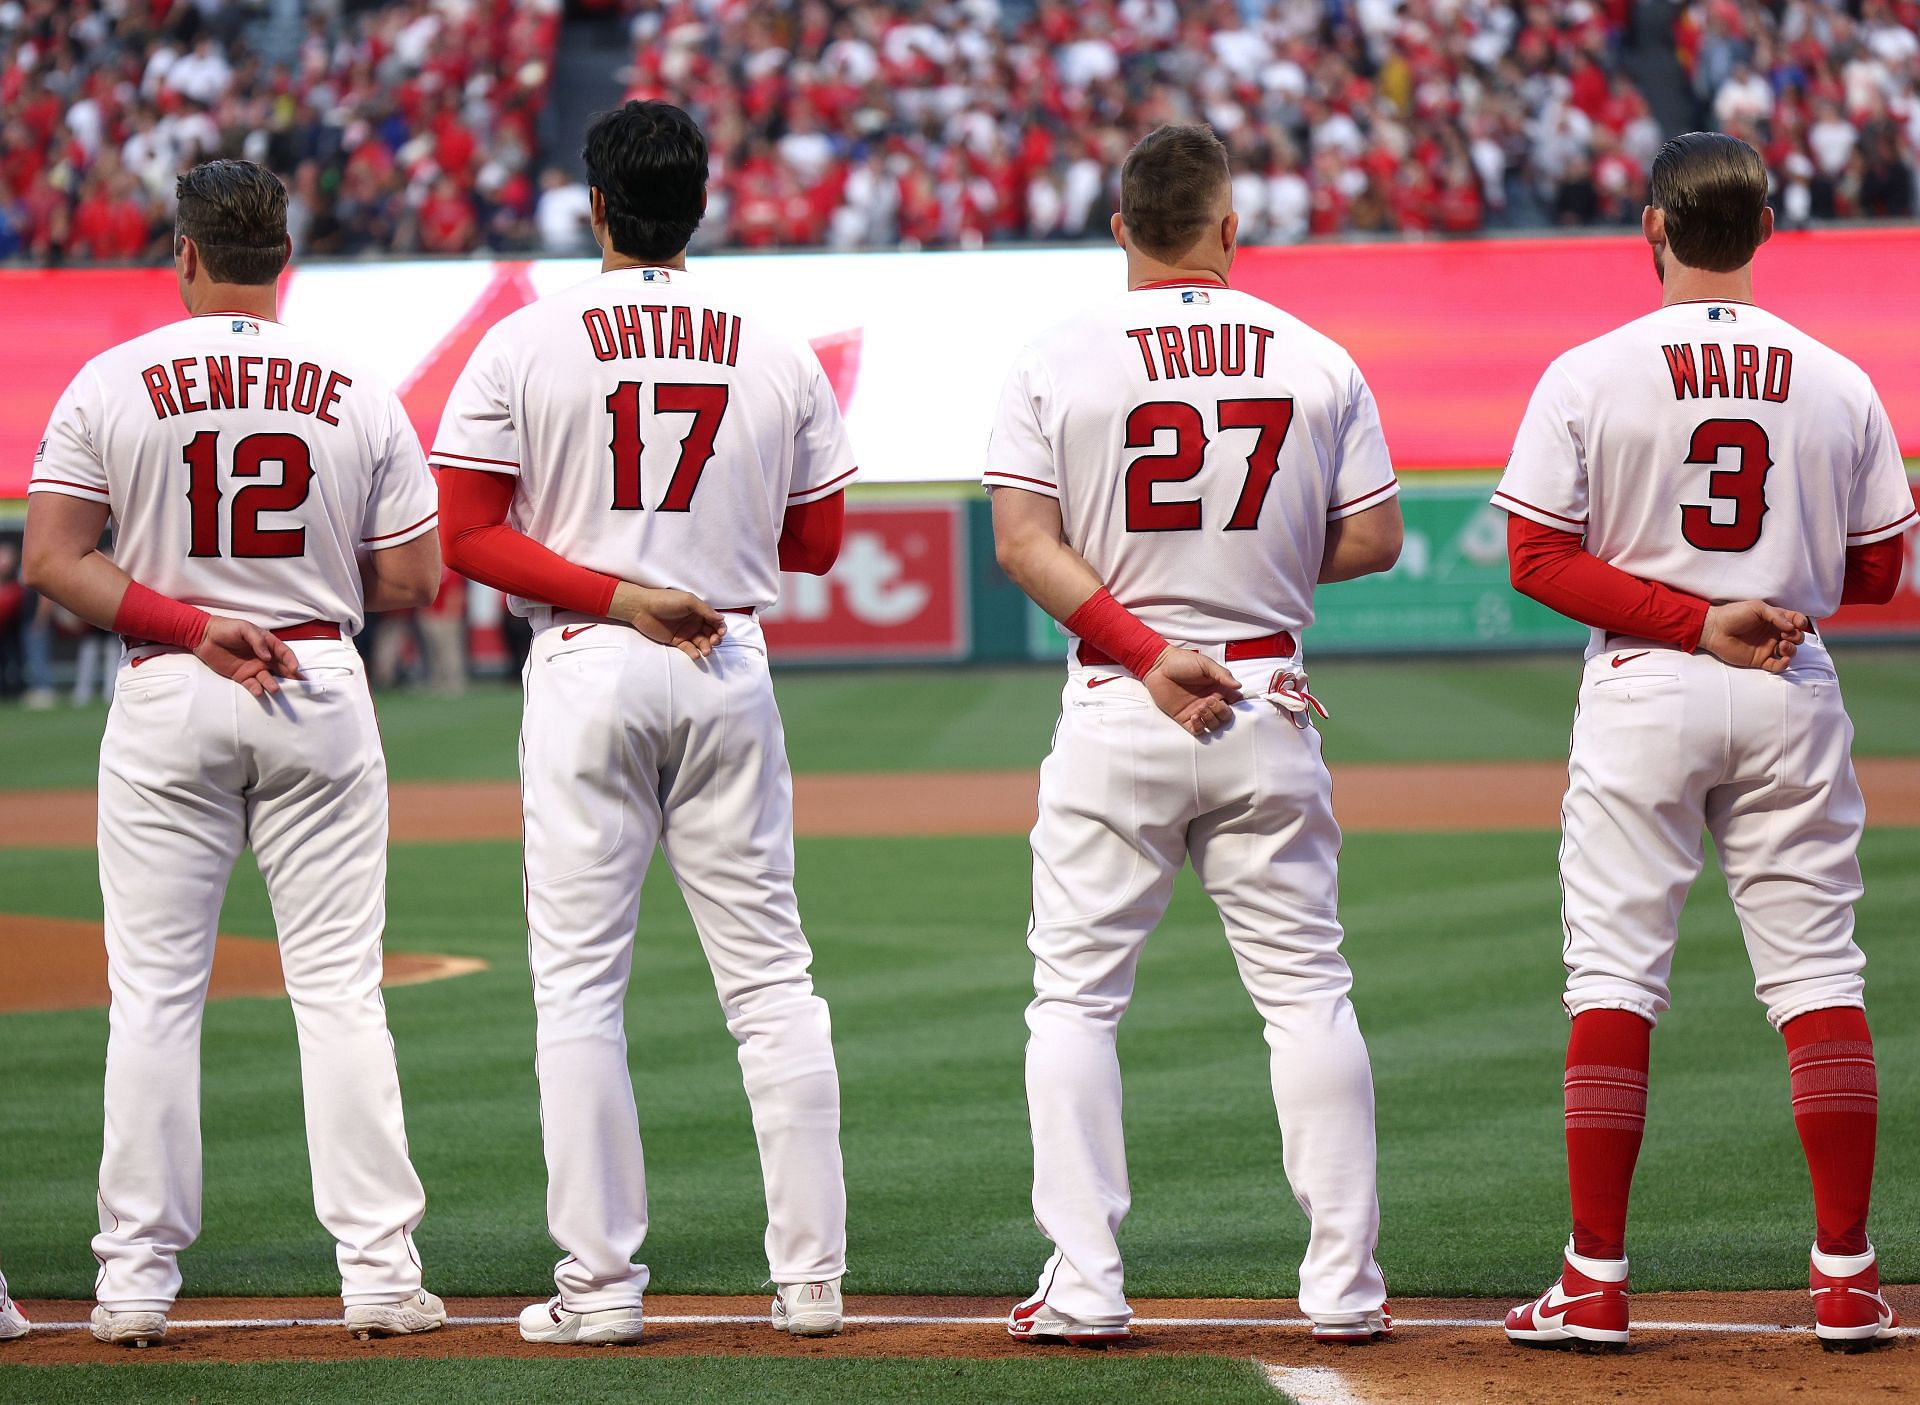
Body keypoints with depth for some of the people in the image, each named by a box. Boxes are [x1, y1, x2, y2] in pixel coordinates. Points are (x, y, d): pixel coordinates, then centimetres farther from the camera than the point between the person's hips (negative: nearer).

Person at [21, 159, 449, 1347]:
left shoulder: (111, 384, -3)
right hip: (322, 691, 1)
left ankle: (137, 1280, 3)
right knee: (340, 984, 4)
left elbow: (53, 561, -9)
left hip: (164, 701, -1)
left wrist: (193, 627, -10)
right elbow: (412, 579, 0)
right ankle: (381, 1269, 0)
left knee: (154, 990, 3)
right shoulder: (359, 393, 0)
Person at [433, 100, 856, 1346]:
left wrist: (616, 596, -9)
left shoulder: (525, 346, -3)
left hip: (586, 670, -2)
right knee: (771, 976, 6)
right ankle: (812, 1276, 5)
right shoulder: (780, 353, 3)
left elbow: (471, 536, -8)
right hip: (733, 670, 2)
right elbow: (816, 544, 9)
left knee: (580, 981, 1)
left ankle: (601, 1281, -1)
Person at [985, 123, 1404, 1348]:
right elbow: (1374, 541, 3)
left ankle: (1084, 1288, -1)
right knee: (1307, 992, 8)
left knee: (1077, 996, 5)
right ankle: (1345, 1284, 6)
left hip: (1113, 713, -1)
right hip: (1270, 706, 1)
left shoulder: (1061, 362, -2)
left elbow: (1025, 543, -10)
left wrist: (1146, 650, -11)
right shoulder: (1317, 361, 2)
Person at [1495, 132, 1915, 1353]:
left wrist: (1690, 617, -11)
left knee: (1613, 975, 2)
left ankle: (1597, 1284, -1)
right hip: (1794, 696, 2)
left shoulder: (1591, 376, -6)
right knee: (1820, 977, 6)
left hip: (1643, 691, -2)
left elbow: (1540, 558, -10)